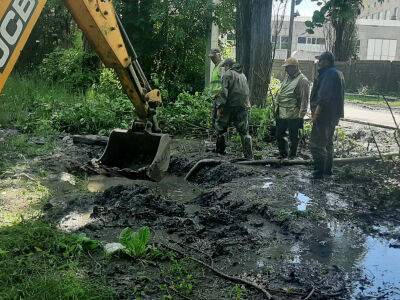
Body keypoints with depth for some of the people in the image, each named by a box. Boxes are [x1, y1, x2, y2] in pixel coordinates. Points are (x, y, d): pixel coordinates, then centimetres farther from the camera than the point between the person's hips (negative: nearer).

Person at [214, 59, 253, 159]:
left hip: (231, 106, -6)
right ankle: (249, 156, 2)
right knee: (244, 131, 6)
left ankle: (220, 150, 13)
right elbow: (247, 92, 20)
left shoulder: (228, 74, -3)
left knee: (220, 125, 11)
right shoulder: (243, 75, 20)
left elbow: (224, 91, -13)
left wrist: (219, 106, -14)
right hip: (244, 106, 6)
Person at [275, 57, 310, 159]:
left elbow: (304, 100, -16)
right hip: (281, 114, 9)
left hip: (293, 116, -8)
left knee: (293, 137, 5)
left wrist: (301, 116, -20)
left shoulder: (302, 80, -13)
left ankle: (292, 156, 17)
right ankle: (283, 154, 32)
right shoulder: (288, 78, 15)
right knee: (279, 135, 16)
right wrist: (277, 106, 20)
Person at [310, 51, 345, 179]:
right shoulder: (338, 73, 17)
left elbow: (324, 96, -25)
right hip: (334, 115, 11)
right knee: (328, 142, 20)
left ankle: (319, 171, -6)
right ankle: (328, 169, 29)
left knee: (317, 143, -8)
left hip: (325, 114, -11)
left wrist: (316, 113, -23)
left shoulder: (329, 74, -17)